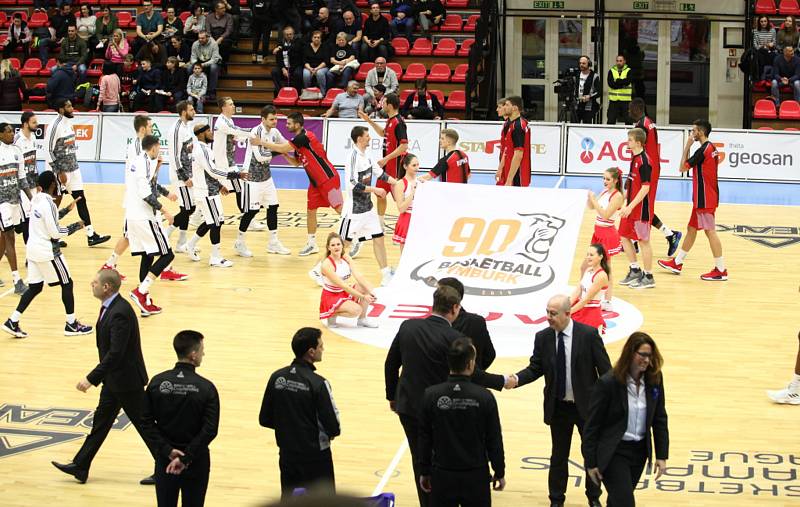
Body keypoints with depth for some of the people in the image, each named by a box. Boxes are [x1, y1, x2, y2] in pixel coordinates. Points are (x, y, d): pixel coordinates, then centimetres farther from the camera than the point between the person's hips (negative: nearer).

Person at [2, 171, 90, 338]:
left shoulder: (36, 199, 5)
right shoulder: (48, 204, -20)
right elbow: (55, 233, -19)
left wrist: (66, 210, 22)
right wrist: (75, 227, -7)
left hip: (33, 248, 8)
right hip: (47, 252, -8)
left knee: (35, 287, 14)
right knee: (67, 284, 6)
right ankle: (71, 325, 12)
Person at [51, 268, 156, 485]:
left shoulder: (120, 313, -27)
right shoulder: (111, 307, 4)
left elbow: (115, 353, -30)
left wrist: (92, 378, -27)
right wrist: (99, 376, 20)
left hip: (126, 379, -10)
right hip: (114, 378, 10)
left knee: (143, 423, 2)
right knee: (101, 420, 15)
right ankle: (80, 467, 23)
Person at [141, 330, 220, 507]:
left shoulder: (157, 382, -5)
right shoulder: (206, 388, -13)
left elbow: (147, 421, -6)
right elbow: (210, 430, -17)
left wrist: (167, 450, -6)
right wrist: (186, 458, -14)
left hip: (165, 459, 2)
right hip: (196, 460, -2)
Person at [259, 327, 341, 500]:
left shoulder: (277, 378, -3)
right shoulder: (318, 384, -18)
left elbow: (265, 420, 4)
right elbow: (334, 428, -17)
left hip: (287, 456, 5)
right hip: (315, 458, -5)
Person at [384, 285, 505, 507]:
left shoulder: (408, 327, -4)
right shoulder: (452, 338, -18)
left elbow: (391, 364, 4)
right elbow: (473, 375, -12)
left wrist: (392, 396, 17)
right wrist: (503, 381, 3)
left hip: (407, 407, 4)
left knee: (420, 462, 15)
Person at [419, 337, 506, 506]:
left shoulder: (431, 395, -9)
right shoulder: (484, 397, -12)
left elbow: (424, 438, -2)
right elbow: (494, 440, -5)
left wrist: (424, 472, 10)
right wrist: (499, 473, 8)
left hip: (442, 475, 1)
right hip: (476, 476, -1)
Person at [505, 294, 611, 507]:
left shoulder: (589, 334, -13)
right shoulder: (543, 338, -5)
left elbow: (605, 369, -8)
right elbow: (535, 368, -1)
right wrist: (516, 379, -21)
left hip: (587, 405, -2)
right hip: (558, 407, 2)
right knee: (559, 456, 11)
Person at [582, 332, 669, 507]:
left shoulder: (654, 380, -3)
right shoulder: (608, 383, -17)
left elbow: (660, 419, 6)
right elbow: (592, 425, -11)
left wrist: (661, 456, 3)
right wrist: (590, 463, -9)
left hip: (639, 451, 5)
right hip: (613, 453, -5)